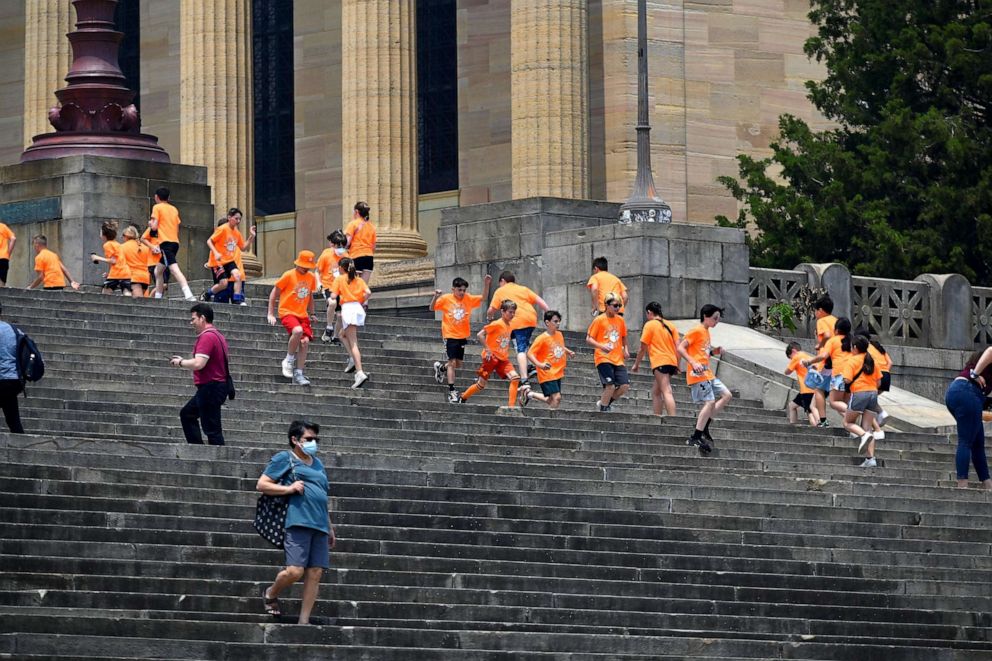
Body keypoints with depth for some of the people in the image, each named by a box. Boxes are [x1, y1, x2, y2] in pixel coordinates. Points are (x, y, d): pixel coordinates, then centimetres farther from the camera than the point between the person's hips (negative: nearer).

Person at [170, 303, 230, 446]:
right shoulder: (217, 335, 16)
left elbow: (198, 364, -25)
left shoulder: (207, 337, -17)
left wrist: (180, 362, -8)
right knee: (187, 414, 23)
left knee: (211, 428, -8)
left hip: (210, 387, -11)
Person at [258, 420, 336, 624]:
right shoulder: (284, 459, 6)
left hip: (319, 524, 7)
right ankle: (270, 594, 14)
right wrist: (288, 488, -11)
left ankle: (304, 620, 2)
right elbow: (261, 485, 1)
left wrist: (330, 529, 28)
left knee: (315, 573, -2)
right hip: (298, 521, -7)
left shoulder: (317, 464, 27)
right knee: (295, 571, -16)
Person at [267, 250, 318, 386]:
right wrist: (270, 314, -5)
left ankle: (298, 374, 1)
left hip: (302, 314, 6)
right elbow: (274, 293, -2)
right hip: (287, 312, -6)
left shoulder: (311, 277, 8)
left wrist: (311, 314, 26)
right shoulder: (289, 275, -8)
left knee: (305, 342, -8)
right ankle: (289, 360, -14)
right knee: (297, 330, -34)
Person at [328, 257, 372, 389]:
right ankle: (353, 358, 9)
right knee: (343, 334, 26)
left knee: (353, 343, -9)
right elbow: (368, 292, 1)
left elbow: (333, 296, -5)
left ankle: (360, 373, -19)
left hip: (348, 308, -6)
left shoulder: (339, 279, 5)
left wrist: (330, 300, 17)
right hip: (359, 309, 6)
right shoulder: (359, 280, 16)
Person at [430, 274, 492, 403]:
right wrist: (435, 297, -26)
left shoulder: (468, 299, -1)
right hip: (450, 335, -4)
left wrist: (486, 284, -20)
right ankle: (451, 391, -5)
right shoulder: (446, 299, -8)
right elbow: (432, 308, -7)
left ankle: (441, 367, 44)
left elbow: (483, 298, -5)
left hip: (463, 336, 4)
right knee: (452, 362, -10)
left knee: (458, 363, 13)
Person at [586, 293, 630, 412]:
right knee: (610, 385, -18)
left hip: (618, 359, 5)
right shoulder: (599, 320, -5)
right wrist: (601, 346, -22)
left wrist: (625, 349, 9)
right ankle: (603, 409, -1)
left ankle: (606, 402, 18)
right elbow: (588, 339, -6)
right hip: (603, 359, -5)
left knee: (625, 386, -5)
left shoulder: (620, 320, 11)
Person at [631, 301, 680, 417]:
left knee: (666, 392, -17)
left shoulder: (649, 325, -1)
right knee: (655, 392, 17)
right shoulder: (670, 325, 15)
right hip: (672, 361, 7)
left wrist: (636, 364, 11)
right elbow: (677, 347, 10)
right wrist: (677, 366, 14)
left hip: (660, 362, -7)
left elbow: (643, 348, -1)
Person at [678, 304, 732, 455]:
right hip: (698, 374, -10)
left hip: (708, 374, 10)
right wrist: (693, 363, -26)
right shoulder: (697, 331, -8)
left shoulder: (706, 332, 19)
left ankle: (704, 425, 7)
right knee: (710, 402, -15)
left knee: (727, 395, 6)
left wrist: (715, 351, 7)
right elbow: (680, 348, -15)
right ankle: (696, 437, -12)